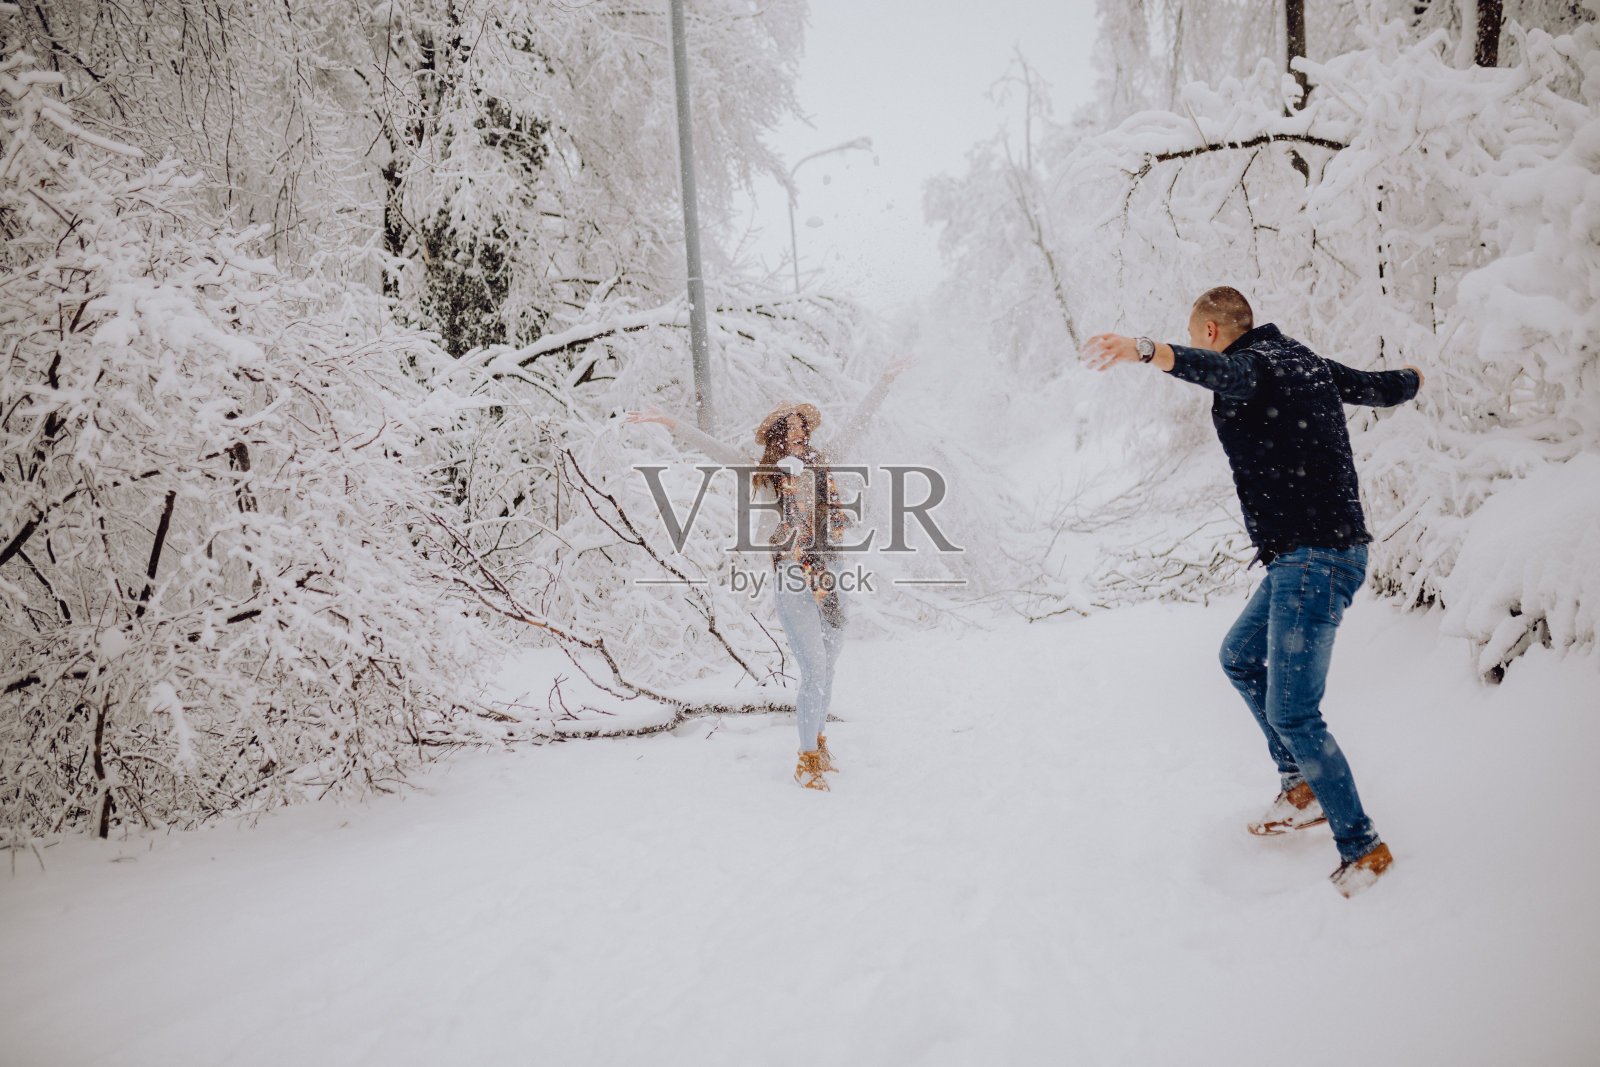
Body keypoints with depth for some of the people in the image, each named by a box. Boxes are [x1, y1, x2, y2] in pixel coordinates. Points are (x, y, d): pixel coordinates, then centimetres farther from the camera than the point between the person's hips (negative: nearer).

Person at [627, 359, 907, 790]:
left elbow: (856, 423, 19)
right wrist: (669, 422, -11)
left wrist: (884, 382, 24)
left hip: (829, 577, 5)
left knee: (827, 666, 13)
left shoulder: (821, 462, 11)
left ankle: (817, 739, 32)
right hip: (791, 584, -5)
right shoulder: (763, 473, 0)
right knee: (814, 671, -7)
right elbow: (712, 447, -4)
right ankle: (808, 759, 7)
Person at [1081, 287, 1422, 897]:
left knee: (1292, 712, -9)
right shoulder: (1307, 362, 15)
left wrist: (1146, 351, -58)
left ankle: (1362, 848, 3)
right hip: (1312, 554, 11)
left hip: (1312, 559, -11)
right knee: (1240, 658, 24)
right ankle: (1302, 787, 31)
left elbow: (1214, 369, -38)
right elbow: (1381, 389, 29)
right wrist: (1413, 378, 54)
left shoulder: (1253, 365, -13)